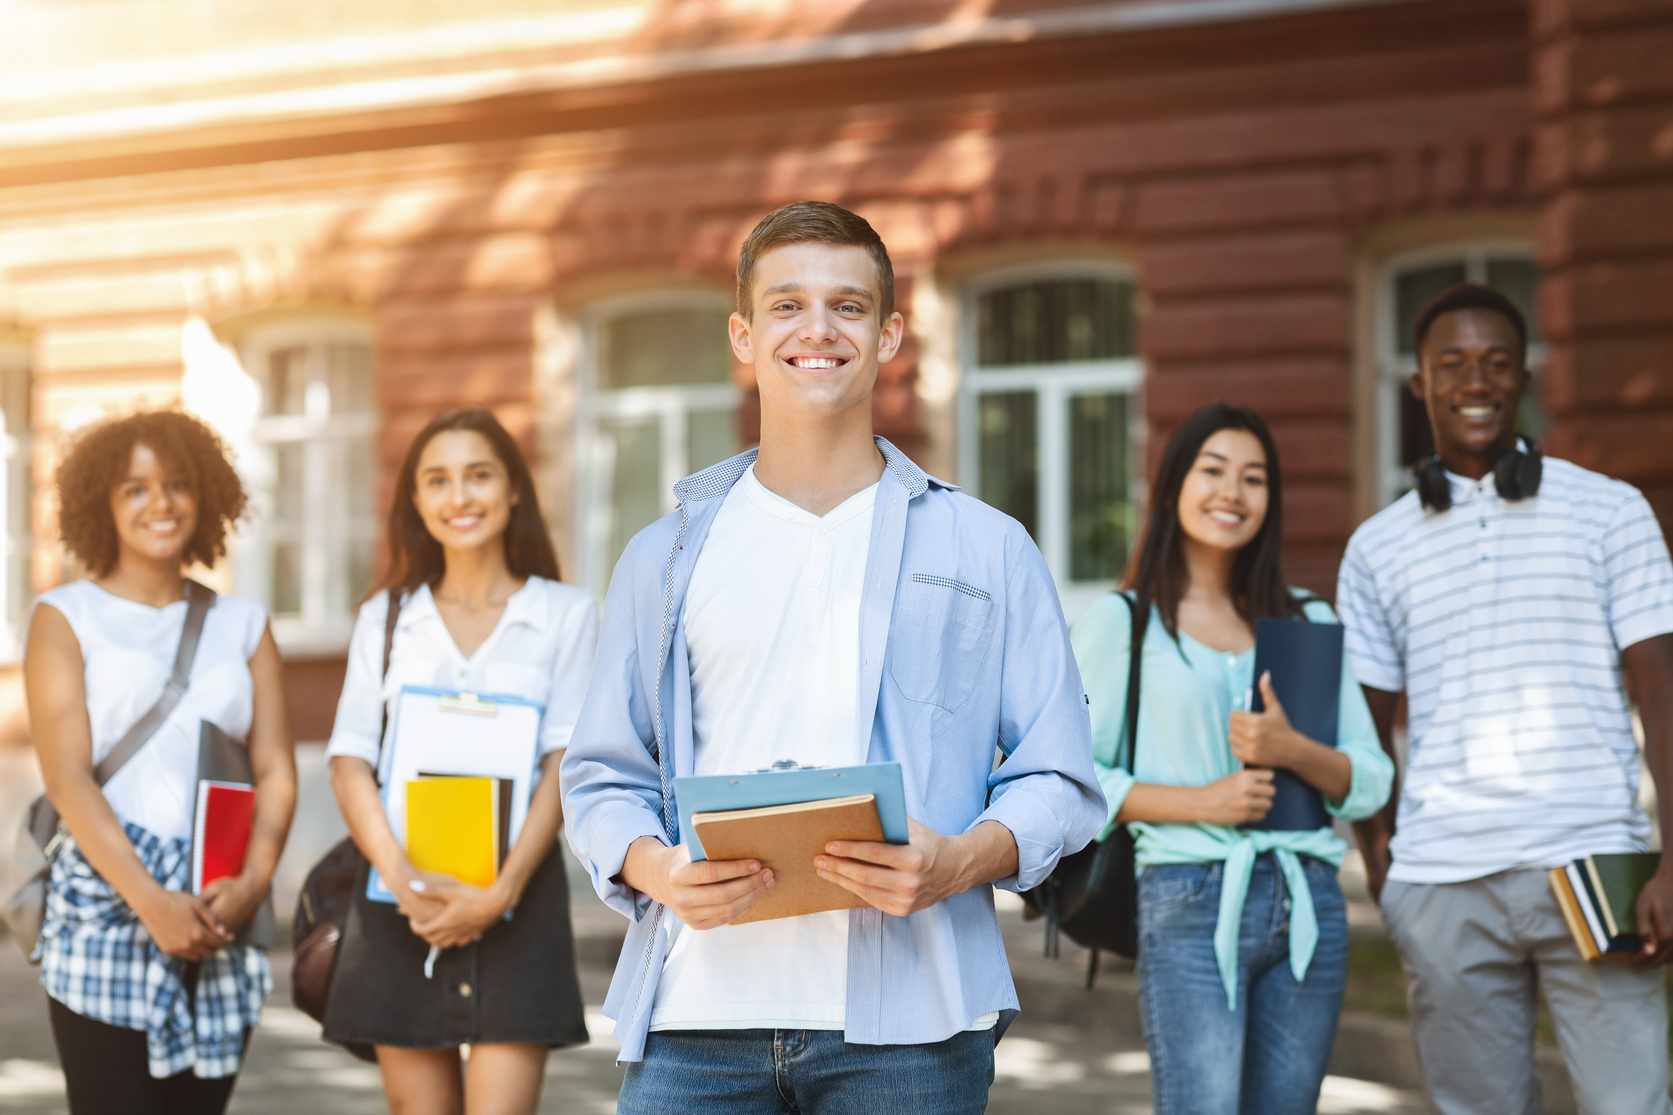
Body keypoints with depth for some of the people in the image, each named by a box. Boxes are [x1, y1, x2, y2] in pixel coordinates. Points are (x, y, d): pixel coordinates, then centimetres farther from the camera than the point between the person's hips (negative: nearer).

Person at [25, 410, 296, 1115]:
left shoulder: (242, 625, 15)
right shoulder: (64, 618, 5)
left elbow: (276, 772, 7)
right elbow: (67, 778, -6)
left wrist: (252, 884, -11)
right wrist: (152, 901, -16)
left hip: (221, 917, 3)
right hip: (106, 912, -3)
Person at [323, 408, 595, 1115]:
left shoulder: (565, 614, 5)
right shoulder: (385, 619, 11)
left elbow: (566, 764, -3)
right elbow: (350, 762, 2)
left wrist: (503, 890, -16)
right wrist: (402, 878, -15)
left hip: (514, 895, -2)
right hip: (400, 900, 2)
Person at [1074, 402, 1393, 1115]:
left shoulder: (1309, 622, 15)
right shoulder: (1123, 624, 5)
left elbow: (1370, 782, 11)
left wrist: (1292, 750, -10)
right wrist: (1199, 801, -13)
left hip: (1308, 903, 4)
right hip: (1190, 902, -4)